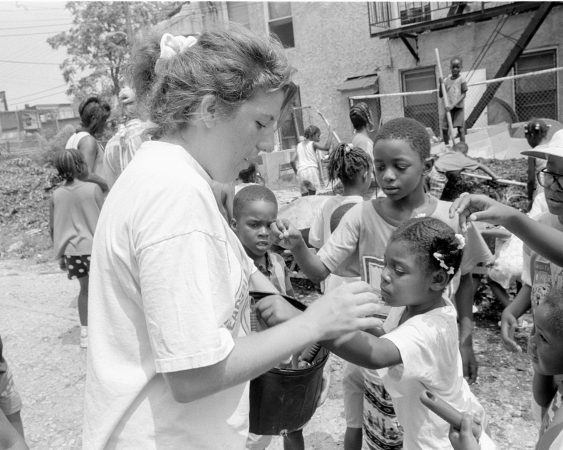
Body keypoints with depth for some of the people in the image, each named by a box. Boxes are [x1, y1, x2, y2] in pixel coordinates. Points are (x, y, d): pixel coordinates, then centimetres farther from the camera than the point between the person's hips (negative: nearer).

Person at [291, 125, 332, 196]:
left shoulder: (299, 145, 20)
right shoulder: (313, 144, 5)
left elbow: (292, 161, 10)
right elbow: (326, 148, -14)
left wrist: (296, 171, 24)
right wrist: (330, 134, -3)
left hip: (301, 172, 4)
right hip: (311, 170, -4)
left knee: (304, 196, 5)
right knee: (312, 195, -5)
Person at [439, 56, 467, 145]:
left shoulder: (461, 79, -4)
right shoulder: (446, 80, 7)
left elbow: (463, 95, -10)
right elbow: (441, 95, 9)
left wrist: (453, 105, -20)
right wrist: (441, 84, -7)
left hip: (458, 108, -4)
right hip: (448, 108, 4)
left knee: (460, 129, -7)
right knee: (444, 128, 3)